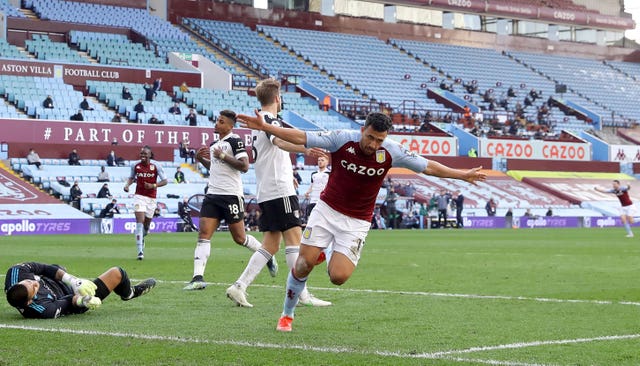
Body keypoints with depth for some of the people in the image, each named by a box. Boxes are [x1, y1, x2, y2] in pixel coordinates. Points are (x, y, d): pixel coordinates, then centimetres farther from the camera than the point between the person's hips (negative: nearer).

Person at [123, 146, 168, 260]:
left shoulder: (156, 166, -6)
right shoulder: (136, 166, -1)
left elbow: (164, 181, -3)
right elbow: (131, 177, 17)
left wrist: (153, 185, -18)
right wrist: (127, 185, -4)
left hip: (151, 198, 1)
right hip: (139, 196, -1)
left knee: (147, 224, 10)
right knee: (140, 221, -16)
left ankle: (142, 238, 46)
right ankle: (140, 251, -20)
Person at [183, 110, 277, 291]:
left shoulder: (235, 141, -8)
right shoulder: (214, 144, 17)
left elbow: (244, 166, -17)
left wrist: (223, 155, -18)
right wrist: (201, 159, 14)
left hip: (231, 195, -7)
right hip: (212, 194, 7)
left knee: (239, 238, 2)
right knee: (203, 233, -8)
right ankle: (198, 277, -14)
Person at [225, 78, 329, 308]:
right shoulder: (270, 120, -10)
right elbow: (281, 142, -33)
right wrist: (306, 149, -51)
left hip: (266, 193, 10)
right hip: (280, 190, -10)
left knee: (271, 245, 8)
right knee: (294, 238, -8)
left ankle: (240, 286, 2)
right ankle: (302, 294, -10)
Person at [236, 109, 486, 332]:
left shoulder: (391, 151, -12)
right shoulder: (343, 139, -16)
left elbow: (427, 167, 0)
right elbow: (301, 138, -15)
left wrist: (463, 175, 1)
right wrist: (265, 127, -23)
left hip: (357, 221, 0)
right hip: (327, 210, 0)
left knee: (338, 277, -15)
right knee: (304, 264, -10)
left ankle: (333, 259, 24)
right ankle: (287, 315, 16)